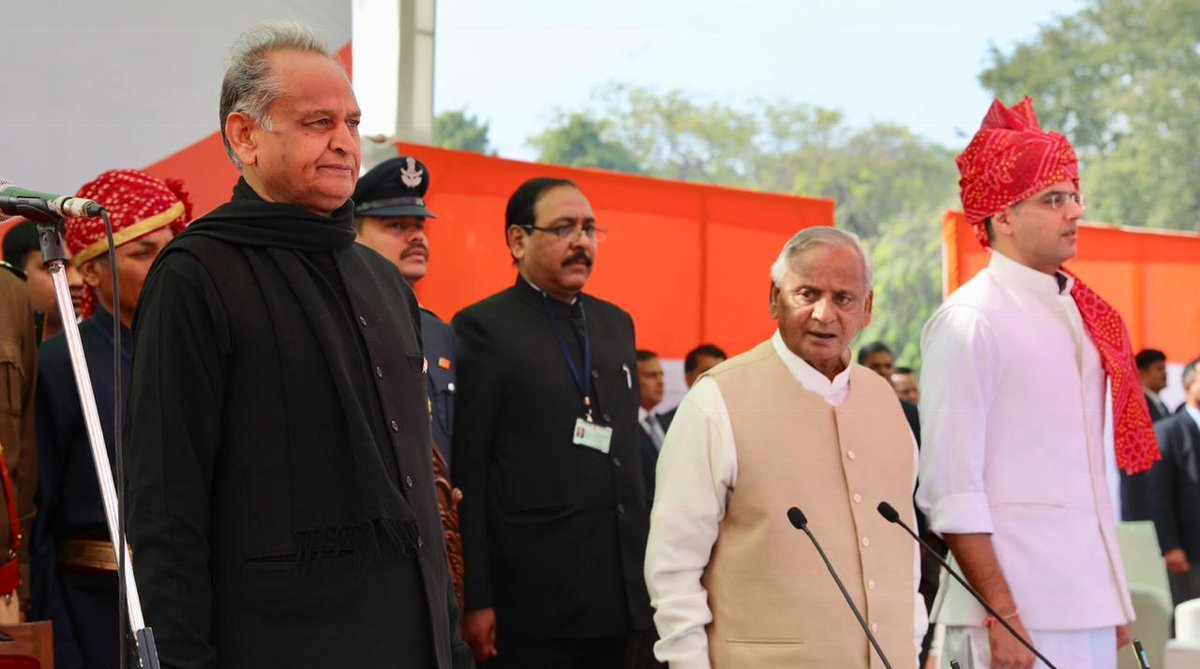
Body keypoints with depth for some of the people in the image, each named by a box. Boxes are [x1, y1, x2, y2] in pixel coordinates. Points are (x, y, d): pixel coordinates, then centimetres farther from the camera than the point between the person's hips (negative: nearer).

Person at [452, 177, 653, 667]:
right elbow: (466, 472, -9)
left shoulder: (616, 323, 16)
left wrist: (644, 570, 14)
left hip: (615, 601, 6)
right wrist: (476, 600, -14)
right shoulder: (483, 329, -5)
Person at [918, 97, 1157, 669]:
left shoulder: (1080, 312, 13)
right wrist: (1001, 616, -17)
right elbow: (950, 493, -14)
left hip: (1091, 609, 7)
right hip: (1021, 615, -7)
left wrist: (1116, 602, 15)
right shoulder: (969, 322, -10)